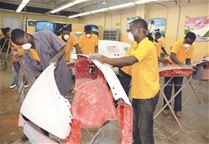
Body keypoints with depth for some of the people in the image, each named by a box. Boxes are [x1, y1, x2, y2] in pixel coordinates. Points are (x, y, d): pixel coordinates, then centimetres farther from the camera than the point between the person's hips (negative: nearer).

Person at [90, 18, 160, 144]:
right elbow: (126, 63, 10)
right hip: (138, 92, 10)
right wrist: (107, 61, -1)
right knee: (135, 125, 22)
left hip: (147, 94, -9)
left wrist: (103, 60, -29)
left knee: (144, 128, 4)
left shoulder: (147, 45, -19)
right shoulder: (139, 46, 13)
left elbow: (129, 61, -34)